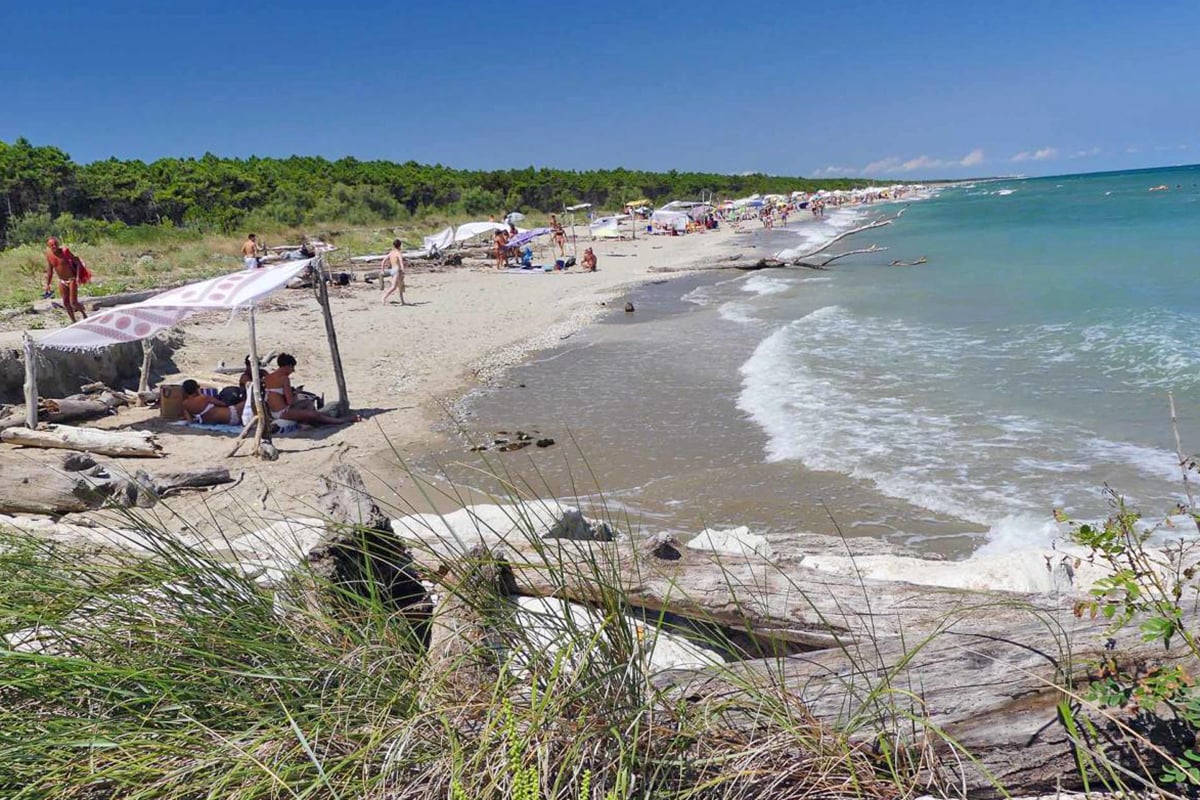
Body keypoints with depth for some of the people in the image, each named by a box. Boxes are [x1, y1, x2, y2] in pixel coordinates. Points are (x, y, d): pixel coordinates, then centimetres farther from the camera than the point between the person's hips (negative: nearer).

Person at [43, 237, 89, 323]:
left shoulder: (65, 251, -16)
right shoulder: (49, 255, -2)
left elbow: (78, 262, -12)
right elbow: (49, 270, 10)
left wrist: (78, 276, -20)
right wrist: (47, 284, 11)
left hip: (72, 279, -5)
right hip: (62, 281, 5)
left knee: (73, 302, -11)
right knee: (66, 303, 4)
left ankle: (84, 313, 17)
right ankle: (74, 321, 15)